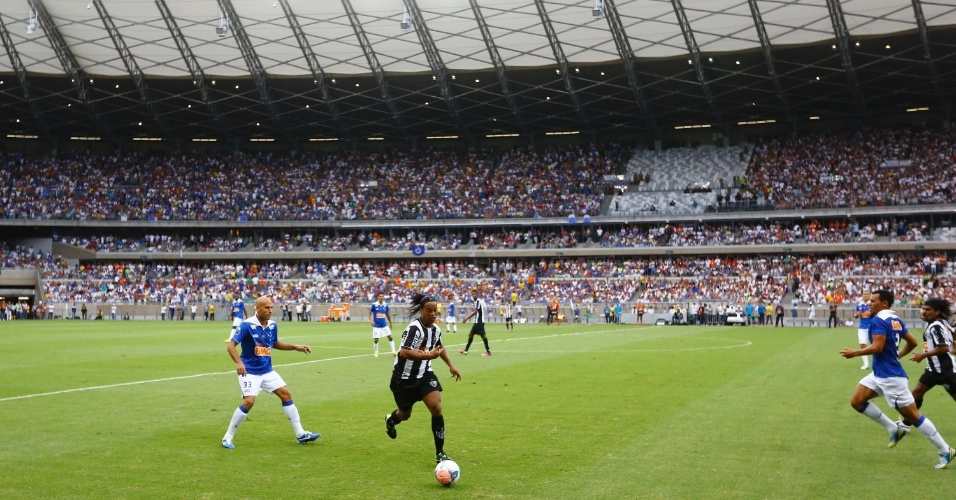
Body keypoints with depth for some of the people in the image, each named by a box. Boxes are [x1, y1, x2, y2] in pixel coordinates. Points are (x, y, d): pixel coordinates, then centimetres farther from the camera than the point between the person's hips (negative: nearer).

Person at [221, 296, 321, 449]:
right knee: (249, 402, -19)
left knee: (286, 394, 3)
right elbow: (230, 345, -19)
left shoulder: (273, 325, 2)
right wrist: (239, 362, -34)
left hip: (267, 371, 7)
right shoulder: (246, 325, -17)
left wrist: (295, 347, 11)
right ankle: (227, 437, -3)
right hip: (250, 372, -7)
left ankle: (300, 434, 12)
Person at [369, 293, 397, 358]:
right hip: (376, 325, -3)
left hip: (384, 325, 3)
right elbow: (369, 313, -1)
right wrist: (371, 321, -16)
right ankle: (376, 352, 20)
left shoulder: (386, 305, 2)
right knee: (376, 339, 0)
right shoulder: (374, 305, -8)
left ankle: (393, 351, 3)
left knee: (390, 337, -3)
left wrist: (390, 323, 20)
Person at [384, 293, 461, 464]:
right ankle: (391, 420, 55)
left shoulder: (436, 329, -2)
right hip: (405, 378, -5)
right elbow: (404, 353, -36)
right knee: (405, 414, 14)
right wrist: (428, 355, -43)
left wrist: (450, 365, 17)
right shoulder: (414, 328, -26)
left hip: (424, 374, 5)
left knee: (436, 407, -15)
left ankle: (440, 453, -5)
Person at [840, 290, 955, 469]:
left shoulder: (878, 321, -17)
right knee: (856, 401, 7)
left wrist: (854, 353, -14)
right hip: (879, 373, 10)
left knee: (913, 415, -3)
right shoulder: (896, 320, 12)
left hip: (890, 376, -10)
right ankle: (894, 428, 15)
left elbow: (877, 347, -26)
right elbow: (912, 342, 18)